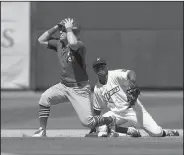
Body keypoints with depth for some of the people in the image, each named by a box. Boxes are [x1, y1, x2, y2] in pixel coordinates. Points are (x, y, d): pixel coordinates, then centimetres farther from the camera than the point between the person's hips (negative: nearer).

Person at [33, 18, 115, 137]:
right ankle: (42, 131, -6)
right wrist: (56, 28, 1)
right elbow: (41, 40, 12)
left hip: (79, 89, -7)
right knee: (45, 98, -18)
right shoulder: (59, 44, 5)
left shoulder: (80, 45, -18)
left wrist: (69, 29, -25)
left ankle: (110, 120, 22)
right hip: (63, 86, 7)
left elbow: (73, 43, -42)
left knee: (87, 122, -9)